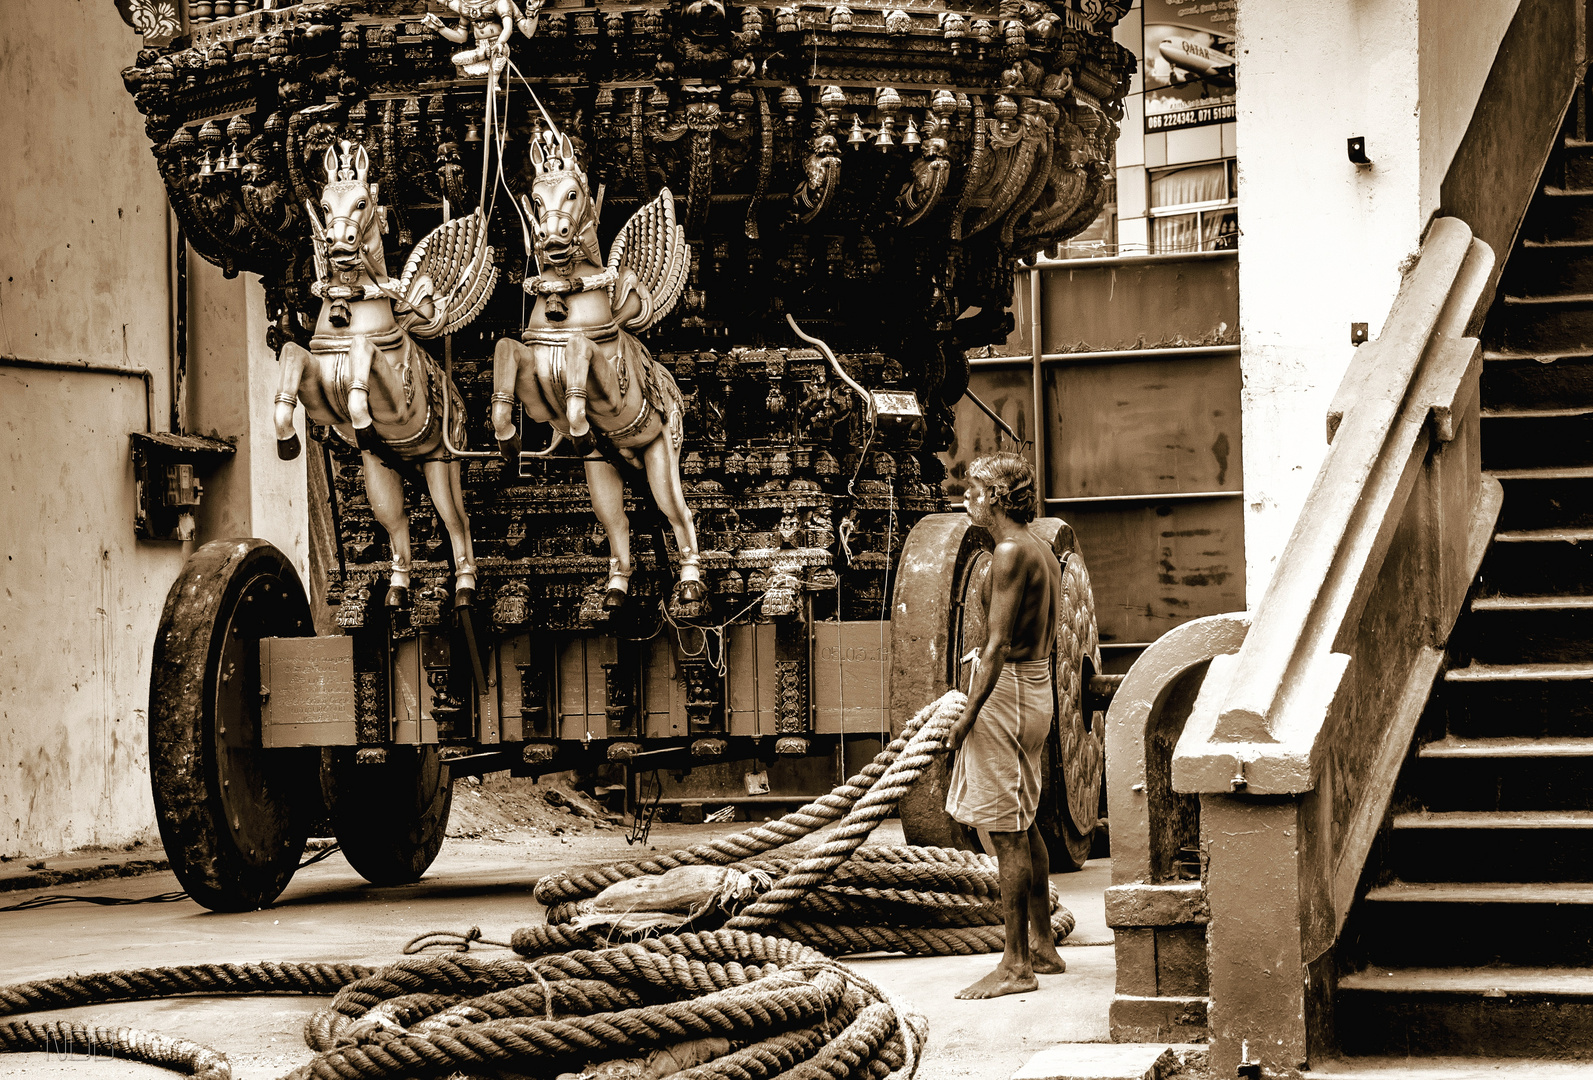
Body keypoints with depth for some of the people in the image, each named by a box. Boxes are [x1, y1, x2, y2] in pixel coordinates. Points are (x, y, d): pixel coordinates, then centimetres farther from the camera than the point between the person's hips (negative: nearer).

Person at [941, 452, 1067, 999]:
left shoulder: (1010, 553, -16)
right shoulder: (1043, 551, 13)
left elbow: (999, 645, -21)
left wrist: (968, 714, -19)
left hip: (1007, 688, -10)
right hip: (1037, 684, 10)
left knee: (1007, 833, -7)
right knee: (1025, 829, 17)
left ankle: (1016, 965, -5)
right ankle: (1042, 948, 24)